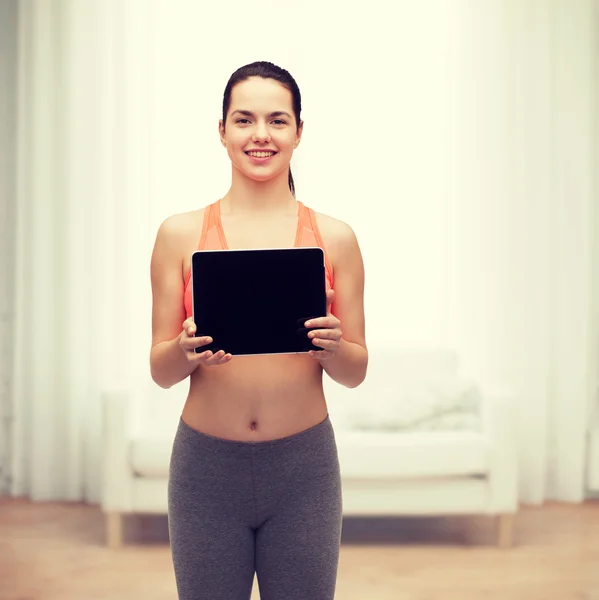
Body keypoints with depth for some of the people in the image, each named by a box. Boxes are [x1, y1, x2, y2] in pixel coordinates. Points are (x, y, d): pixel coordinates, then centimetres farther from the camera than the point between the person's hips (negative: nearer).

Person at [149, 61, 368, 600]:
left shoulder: (335, 237, 0)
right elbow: (160, 370, 2)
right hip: (206, 467, 0)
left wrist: (331, 345, -16)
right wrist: (188, 350, -19)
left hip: (302, 467, 0)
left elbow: (356, 372, 5)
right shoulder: (180, 234, 0)